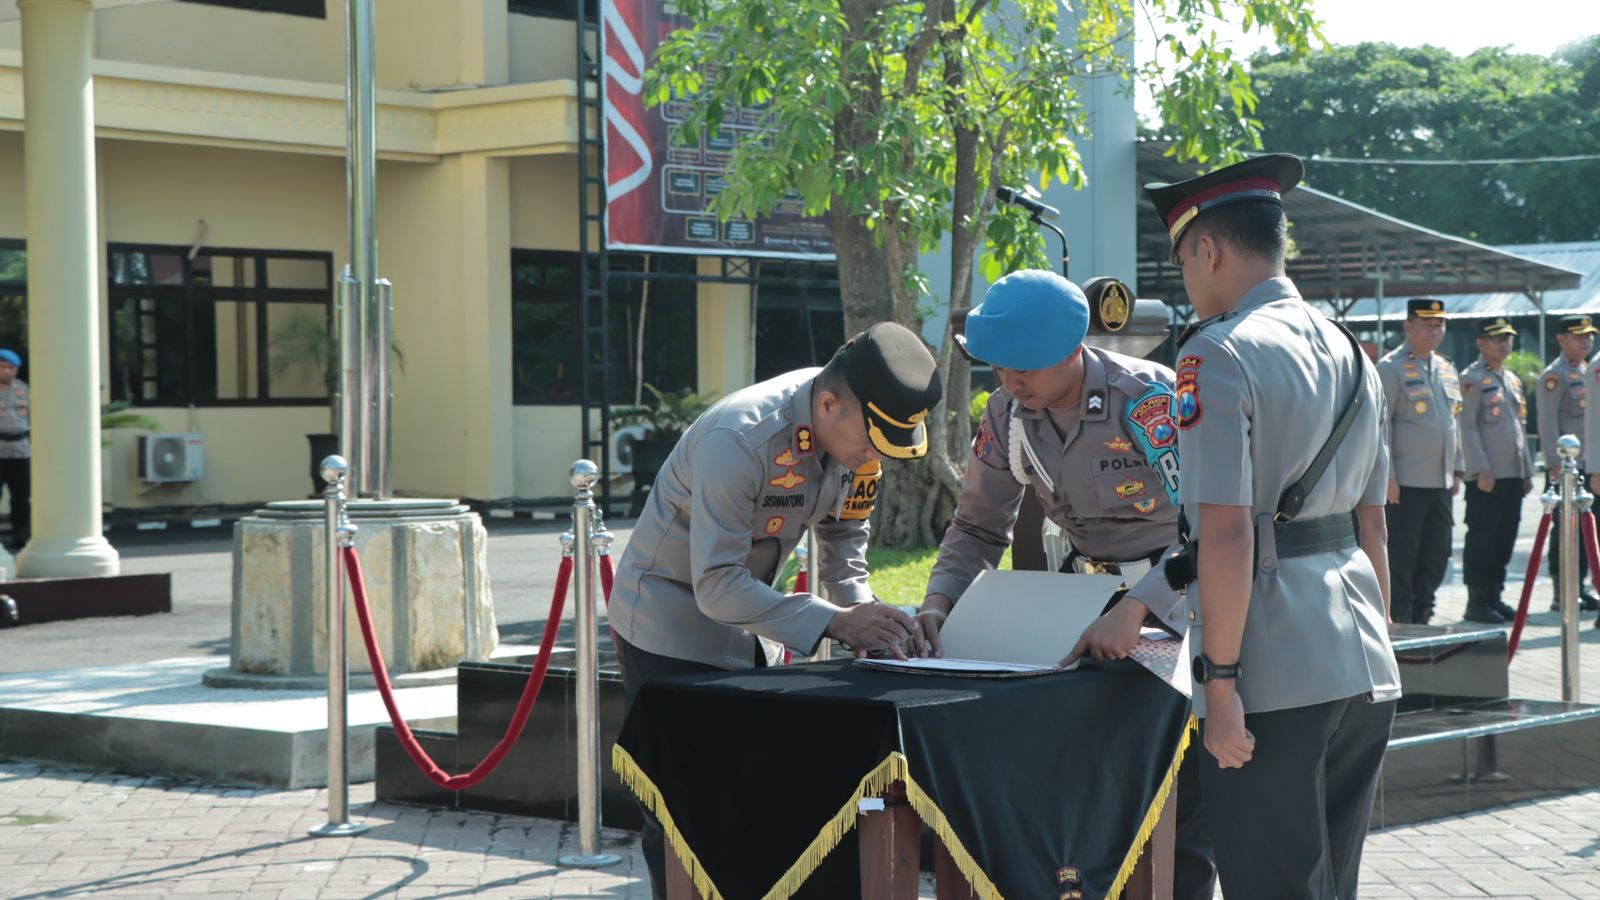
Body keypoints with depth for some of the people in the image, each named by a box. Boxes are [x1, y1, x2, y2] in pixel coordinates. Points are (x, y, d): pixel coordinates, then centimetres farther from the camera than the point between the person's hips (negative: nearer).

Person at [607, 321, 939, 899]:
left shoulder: (859, 429, -11)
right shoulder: (739, 439, -33)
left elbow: (843, 534, 5)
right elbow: (717, 588, -33)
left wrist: (862, 612, -12)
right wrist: (833, 622, -34)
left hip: (750, 627, 7)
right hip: (671, 621, -7)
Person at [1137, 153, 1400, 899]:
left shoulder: (1218, 355, -11)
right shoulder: (1349, 353, 15)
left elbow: (1226, 534, -18)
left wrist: (1220, 680, -15)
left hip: (1276, 681, -8)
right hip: (1366, 671, 8)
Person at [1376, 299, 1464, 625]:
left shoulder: (1447, 370, 16)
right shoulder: (1391, 368, -8)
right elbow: (1380, 425, -12)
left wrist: (1457, 471, 17)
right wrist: (1387, 476, -15)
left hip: (1441, 483, 7)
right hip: (1405, 484, -7)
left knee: (1436, 558, 10)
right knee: (1400, 561, -2)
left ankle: (1421, 619, 19)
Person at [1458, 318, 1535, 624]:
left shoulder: (1512, 379, 18)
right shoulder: (1472, 379, -7)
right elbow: (1467, 427, -13)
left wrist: (1527, 471, 19)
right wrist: (1481, 469, -19)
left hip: (1513, 473, 8)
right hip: (1486, 475, -8)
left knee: (1506, 537, 9)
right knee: (1482, 538, -6)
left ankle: (1494, 596, 16)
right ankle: (1477, 602, -1)